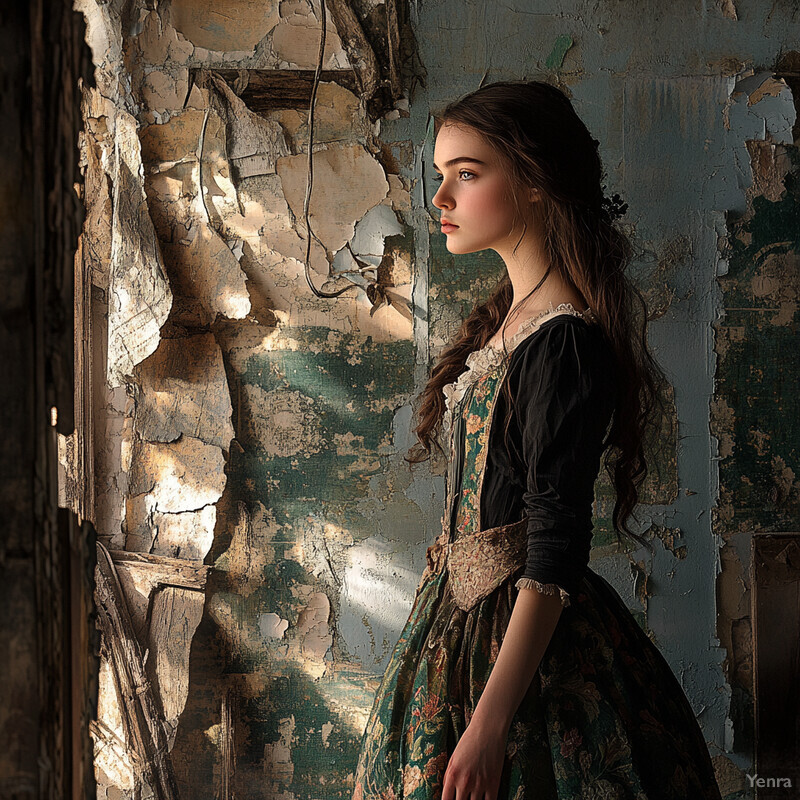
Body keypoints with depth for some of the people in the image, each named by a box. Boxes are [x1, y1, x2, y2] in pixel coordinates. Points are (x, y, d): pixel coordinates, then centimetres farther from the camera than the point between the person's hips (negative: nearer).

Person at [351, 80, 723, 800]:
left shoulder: (564, 342, -20)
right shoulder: (507, 316, 9)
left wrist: (490, 723, -25)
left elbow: (556, 550, -23)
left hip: (527, 633, -9)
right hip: (462, 617, 9)